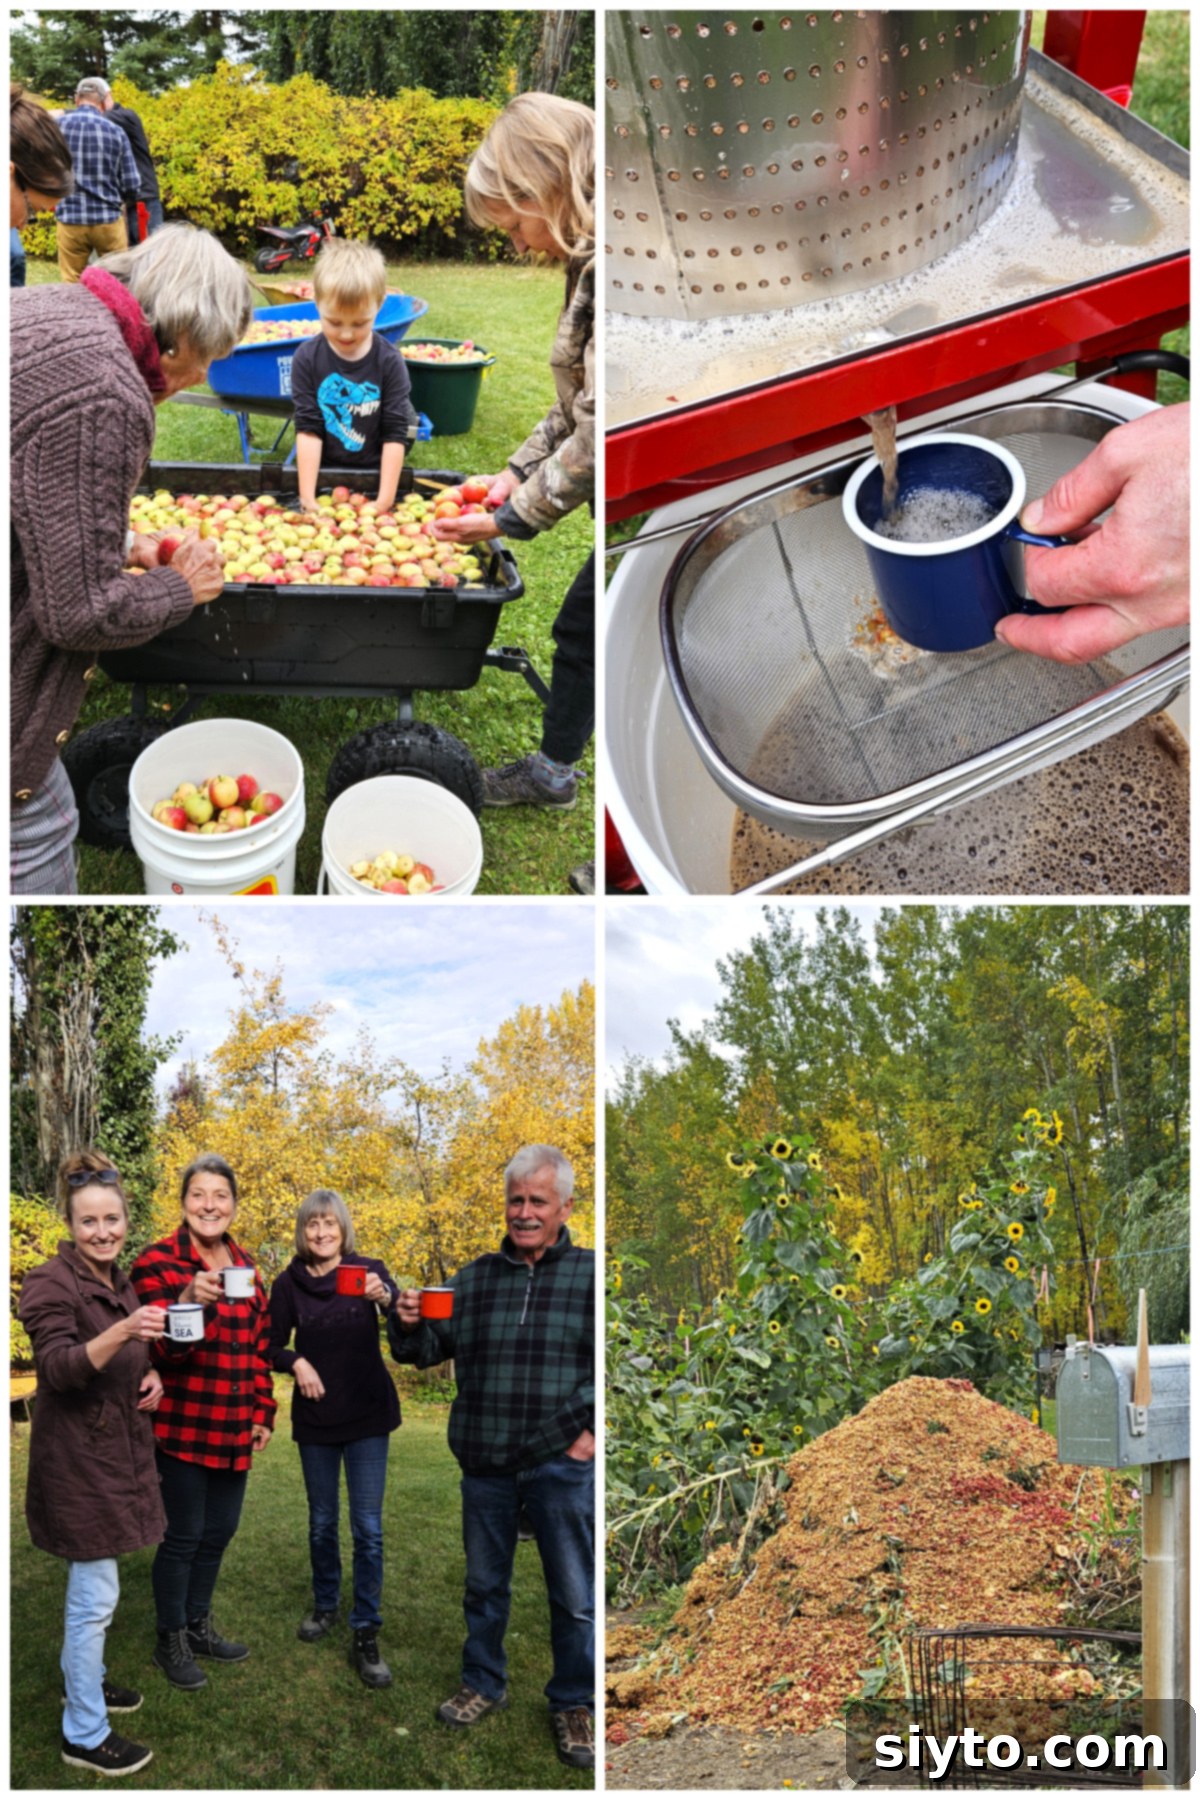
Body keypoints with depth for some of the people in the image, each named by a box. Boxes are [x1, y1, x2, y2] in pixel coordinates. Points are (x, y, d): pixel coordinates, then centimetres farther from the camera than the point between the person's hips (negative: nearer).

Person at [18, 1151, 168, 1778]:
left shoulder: (118, 1281, 7)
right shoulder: (52, 1283, -18)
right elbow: (58, 1368, -29)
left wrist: (150, 1376, 0)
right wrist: (123, 1331, -44)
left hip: (113, 1450, 8)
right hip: (77, 1457, -8)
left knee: (92, 1586, 21)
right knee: (96, 1594, -4)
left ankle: (84, 1678, 38)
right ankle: (84, 1736, 6)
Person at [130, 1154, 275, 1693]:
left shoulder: (244, 1266, 9)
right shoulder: (157, 1261, -11)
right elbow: (162, 1345, -19)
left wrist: (262, 1412, 13)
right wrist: (191, 1302, -38)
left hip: (233, 1427, 6)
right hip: (183, 1426, -6)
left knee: (220, 1530, 15)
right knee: (184, 1534, 2)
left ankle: (199, 1625, 33)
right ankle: (170, 1642, 20)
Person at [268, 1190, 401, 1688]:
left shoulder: (367, 1270, -9)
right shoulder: (288, 1283, -5)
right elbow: (274, 1348, 1)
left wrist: (384, 1297, -50)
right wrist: (297, 1363, -21)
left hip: (367, 1415, -2)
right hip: (315, 1419, 2)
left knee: (368, 1528, -2)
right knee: (321, 1522, 15)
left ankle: (366, 1635, 6)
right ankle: (325, 1604, 37)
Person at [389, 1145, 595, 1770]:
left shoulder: (589, 1273, -4)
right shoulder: (475, 1278, 7)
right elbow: (428, 1348, 9)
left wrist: (593, 1428, -12)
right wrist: (406, 1325, -12)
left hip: (562, 1462, -3)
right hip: (485, 1462, 3)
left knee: (574, 1596, 5)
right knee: (484, 1584, 17)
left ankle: (574, 1706, 23)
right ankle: (482, 1684, 36)